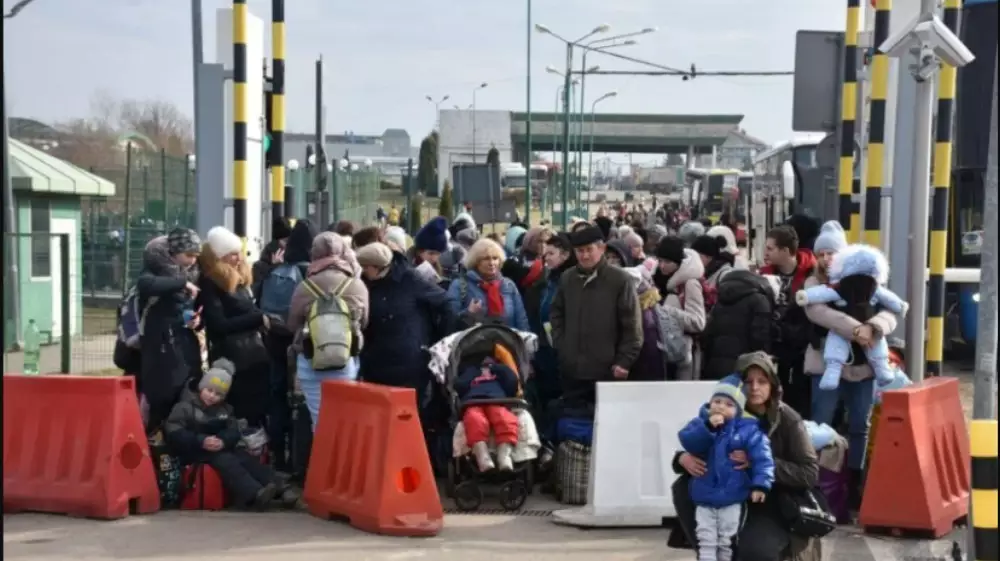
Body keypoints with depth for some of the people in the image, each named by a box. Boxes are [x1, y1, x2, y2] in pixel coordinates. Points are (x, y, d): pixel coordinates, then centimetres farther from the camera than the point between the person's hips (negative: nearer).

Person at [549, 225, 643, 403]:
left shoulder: (620, 279, -7)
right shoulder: (567, 279, 9)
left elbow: (632, 325, -6)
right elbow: (556, 314, 20)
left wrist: (624, 361, -9)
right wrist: (560, 346, 7)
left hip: (607, 370, -4)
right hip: (571, 369, 4)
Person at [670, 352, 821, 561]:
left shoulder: (788, 420, -13)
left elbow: (810, 474, -18)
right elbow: (694, 450, 2)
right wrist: (683, 458, -24)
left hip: (774, 507, -4)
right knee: (683, 487, -17)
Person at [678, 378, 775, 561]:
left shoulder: (748, 429, -8)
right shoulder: (701, 422, 1)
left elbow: (762, 457, -14)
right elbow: (688, 442, -16)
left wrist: (760, 484, -24)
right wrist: (708, 427, -27)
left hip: (732, 499, -2)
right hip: (704, 498, 2)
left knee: (727, 542, 10)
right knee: (706, 541, 2)